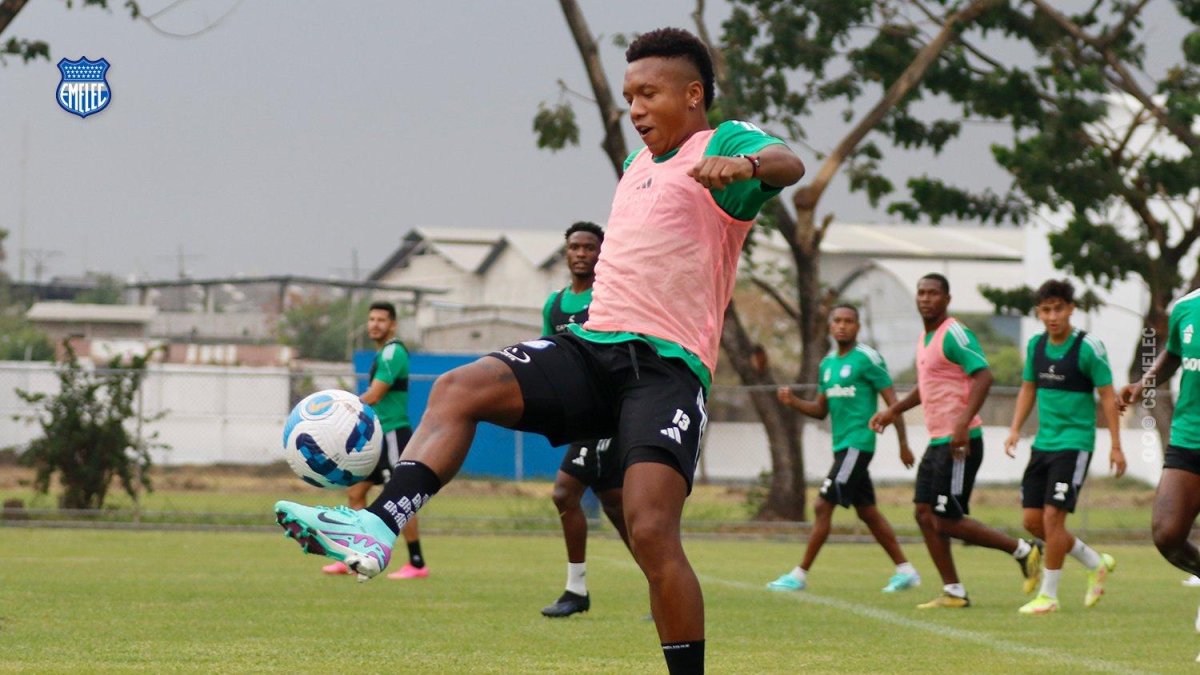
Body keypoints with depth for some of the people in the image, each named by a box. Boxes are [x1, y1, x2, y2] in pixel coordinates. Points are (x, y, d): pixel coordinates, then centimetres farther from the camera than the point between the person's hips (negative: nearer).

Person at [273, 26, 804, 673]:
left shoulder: (723, 142, 2)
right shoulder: (637, 162, 26)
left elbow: (787, 164, -21)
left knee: (651, 531, -21)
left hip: (668, 366, -7)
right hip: (592, 346, 7)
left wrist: (746, 164, -43)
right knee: (459, 387, -18)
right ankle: (377, 528, -35)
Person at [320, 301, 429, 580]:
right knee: (355, 492, 9)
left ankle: (417, 564, -3)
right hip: (378, 435, 10)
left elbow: (373, 397, -20)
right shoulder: (382, 354, 16)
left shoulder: (393, 352, -14)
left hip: (393, 434, -10)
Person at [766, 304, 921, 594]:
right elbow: (821, 409, 19)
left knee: (823, 507, -9)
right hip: (842, 446, 9)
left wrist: (903, 445, -10)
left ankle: (799, 575, -5)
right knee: (867, 512, 12)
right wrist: (792, 402, 0)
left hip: (857, 445, -9)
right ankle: (905, 571, 19)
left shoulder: (867, 359, -9)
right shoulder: (827, 363, 15)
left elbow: (892, 401, -8)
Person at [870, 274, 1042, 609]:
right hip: (937, 442, 10)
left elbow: (983, 376, -23)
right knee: (924, 513, 5)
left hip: (959, 442, -10)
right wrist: (893, 411, 26)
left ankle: (1024, 551, 3)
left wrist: (964, 422, -32)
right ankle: (953, 593, 9)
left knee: (947, 521, -10)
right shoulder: (924, 338, 17)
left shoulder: (954, 335, -13)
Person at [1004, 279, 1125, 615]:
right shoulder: (1035, 345, 6)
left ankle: (1048, 595, 0)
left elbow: (1107, 396, -9)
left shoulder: (1088, 347, -12)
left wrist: (1116, 446, -10)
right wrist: (1015, 429, 8)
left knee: (1053, 516, -12)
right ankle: (1097, 564, 24)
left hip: (1074, 444, -7)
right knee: (1033, 521, 5)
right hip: (1043, 444, 7)